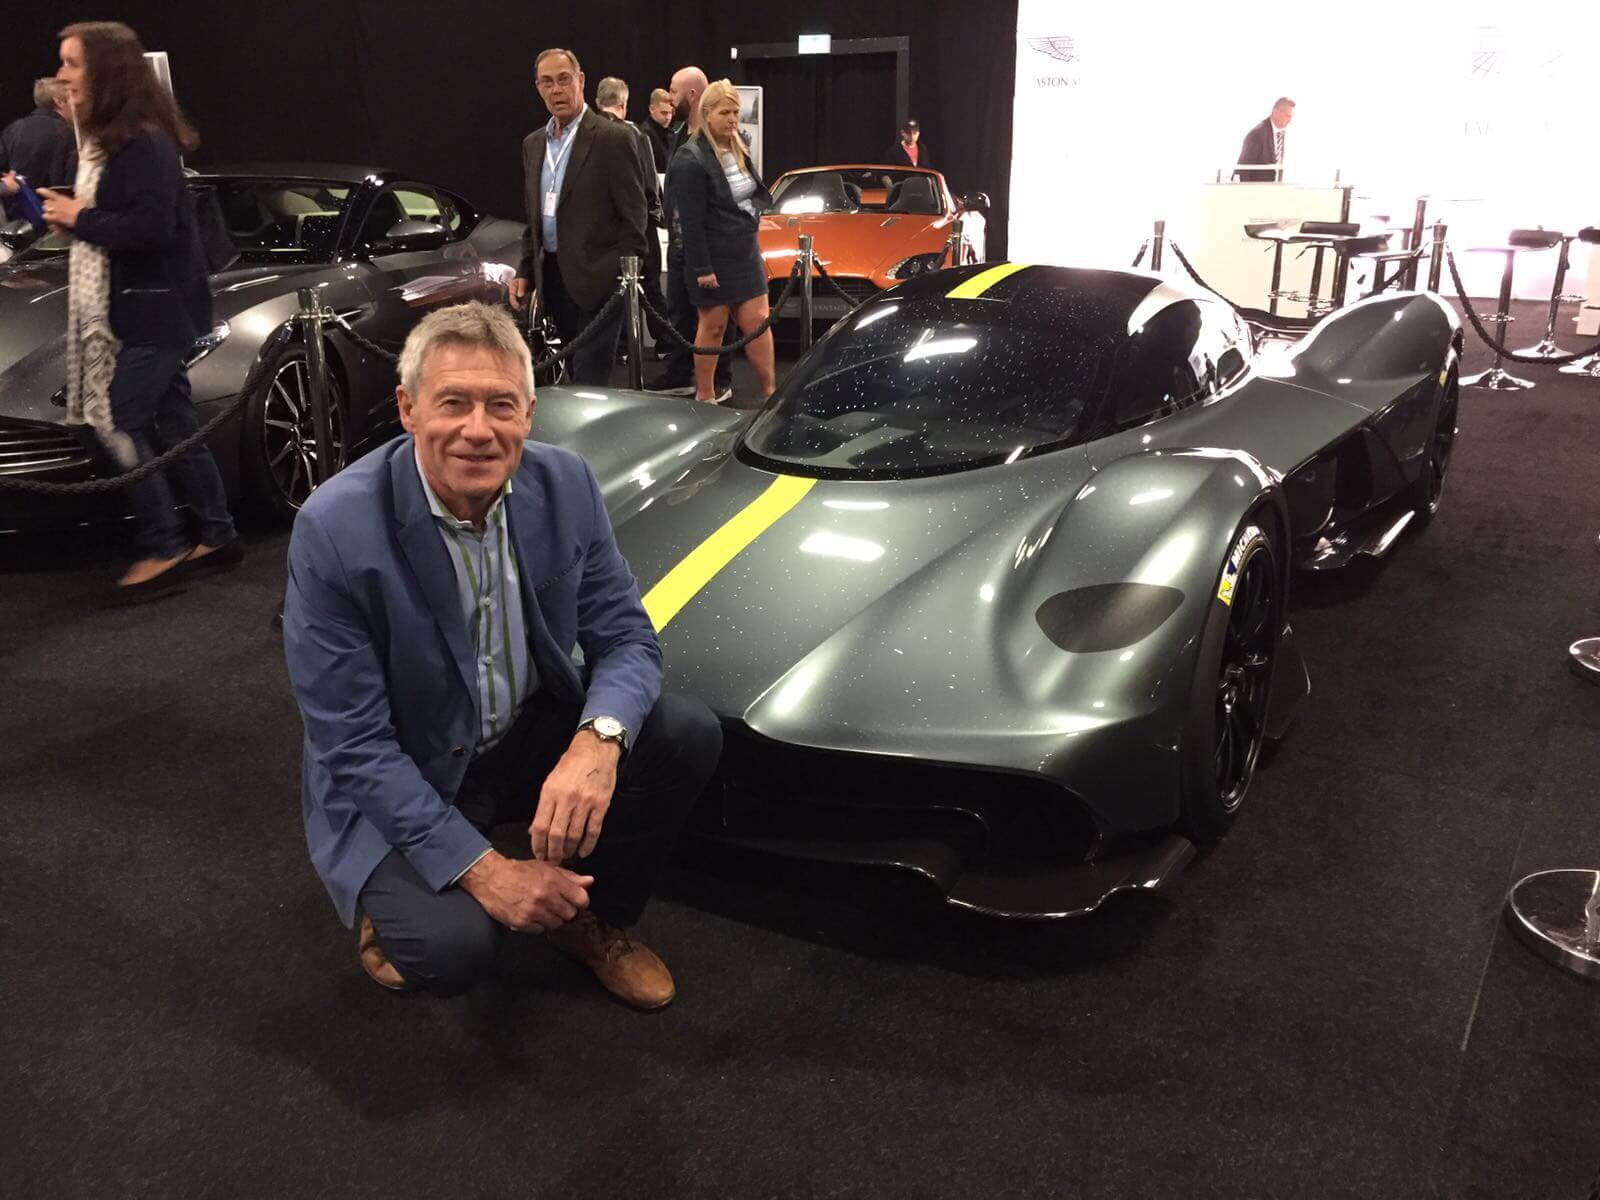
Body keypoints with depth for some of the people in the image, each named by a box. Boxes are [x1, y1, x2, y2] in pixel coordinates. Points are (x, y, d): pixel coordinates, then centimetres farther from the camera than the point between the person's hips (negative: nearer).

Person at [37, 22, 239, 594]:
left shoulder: (143, 144, -16)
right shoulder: (107, 141, 16)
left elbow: (152, 225, -25)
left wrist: (80, 219, -15)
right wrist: (62, 210, 8)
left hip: (157, 311, -10)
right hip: (140, 311, 10)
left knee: (118, 425, -10)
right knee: (173, 425, 11)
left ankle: (164, 546, -2)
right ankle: (217, 536, 18)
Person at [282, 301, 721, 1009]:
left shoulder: (565, 484, -11)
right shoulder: (334, 530, -24)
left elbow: (625, 638, -7)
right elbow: (352, 743, -20)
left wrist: (597, 741, -31)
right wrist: (483, 870, -26)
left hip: (533, 737, 5)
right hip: (396, 784, -4)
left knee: (689, 734, -17)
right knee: (452, 949, -28)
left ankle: (591, 919, 8)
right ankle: (387, 909, 11)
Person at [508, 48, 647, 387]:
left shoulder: (613, 139, -7)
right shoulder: (533, 144, 14)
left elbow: (633, 217, -10)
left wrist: (627, 276, -15)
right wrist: (525, 271, 13)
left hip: (598, 279, -7)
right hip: (553, 277, 7)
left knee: (590, 381, -9)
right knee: (575, 375, 13)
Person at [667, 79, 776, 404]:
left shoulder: (737, 148, 9)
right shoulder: (690, 160, -15)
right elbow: (691, 220, -18)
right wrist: (701, 268, -20)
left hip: (746, 250, 7)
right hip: (713, 257, -7)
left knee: (758, 320, 4)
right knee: (713, 327, 1)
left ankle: (769, 391, 10)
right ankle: (705, 396, 13)